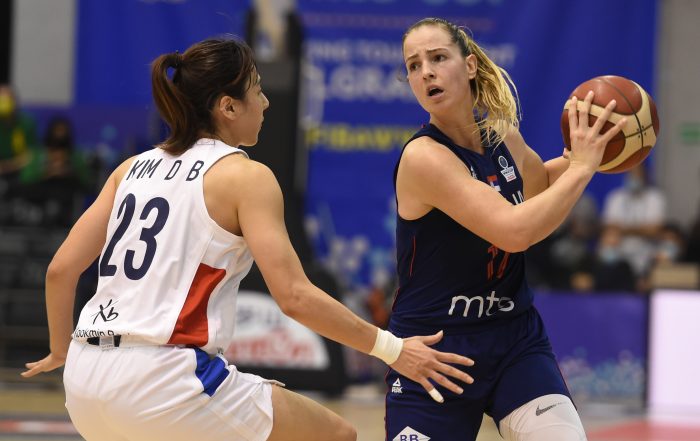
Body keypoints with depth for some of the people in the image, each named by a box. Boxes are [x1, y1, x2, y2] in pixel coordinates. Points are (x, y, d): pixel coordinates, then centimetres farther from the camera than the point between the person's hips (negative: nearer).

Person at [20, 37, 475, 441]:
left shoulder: (134, 169, 15)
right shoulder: (246, 176, -2)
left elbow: (61, 269, 13)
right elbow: (295, 296, -10)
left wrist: (62, 350, 28)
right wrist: (390, 349, -5)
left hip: (85, 380, 7)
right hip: (165, 379, -7)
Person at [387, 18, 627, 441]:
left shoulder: (503, 135, 2)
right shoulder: (423, 156, -19)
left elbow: (541, 183, 27)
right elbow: (514, 231, -29)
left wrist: (579, 155, 6)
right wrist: (583, 166, -19)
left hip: (516, 341, 5)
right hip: (435, 348, -5)